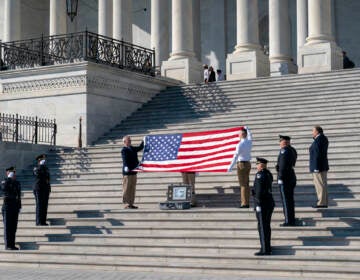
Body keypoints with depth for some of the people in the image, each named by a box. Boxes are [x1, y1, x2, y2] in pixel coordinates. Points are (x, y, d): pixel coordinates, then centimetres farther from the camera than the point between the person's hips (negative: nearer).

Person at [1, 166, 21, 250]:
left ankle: (12, 244, 16)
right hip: (8, 206, -6)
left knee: (14, 227, 9)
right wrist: (9, 178, -23)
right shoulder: (4, 182, -6)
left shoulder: (17, 183, 13)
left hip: (15, 206, 6)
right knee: (7, 227, -3)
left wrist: (19, 206, 16)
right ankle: (8, 245, -1)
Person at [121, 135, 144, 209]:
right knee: (127, 188, -4)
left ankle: (131, 203, 15)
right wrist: (126, 167, -37)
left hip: (133, 172, 9)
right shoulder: (124, 150, -9)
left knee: (132, 188, 10)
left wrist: (143, 141, 18)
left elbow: (140, 148, 30)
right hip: (127, 172, -9)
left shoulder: (132, 148, 16)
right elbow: (125, 160, -23)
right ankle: (126, 203, -1)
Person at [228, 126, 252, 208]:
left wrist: (231, 167, -18)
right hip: (248, 164, 8)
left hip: (241, 164, -8)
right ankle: (247, 202, 12)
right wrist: (247, 129, 49)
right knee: (246, 184, 11)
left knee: (243, 184, -6)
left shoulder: (240, 145, -16)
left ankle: (244, 203, -7)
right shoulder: (249, 142, 6)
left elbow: (236, 156, -19)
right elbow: (250, 136, 31)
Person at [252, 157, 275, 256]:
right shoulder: (268, 174, 10)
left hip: (262, 204, -9)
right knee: (267, 226, 17)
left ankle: (265, 249, -5)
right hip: (270, 202, 9)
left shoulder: (260, 174, -17)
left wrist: (258, 204, -19)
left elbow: (259, 190, -21)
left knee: (262, 227, -5)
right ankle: (267, 247, 25)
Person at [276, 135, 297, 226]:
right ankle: (292, 220, 22)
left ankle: (289, 221, -2)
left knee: (286, 200, -4)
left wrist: (280, 177, -19)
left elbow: (283, 165, -21)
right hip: (292, 177, 9)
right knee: (290, 199, 16)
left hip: (284, 178, -9)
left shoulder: (284, 150, -16)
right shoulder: (293, 150, 11)